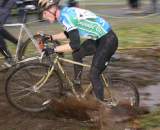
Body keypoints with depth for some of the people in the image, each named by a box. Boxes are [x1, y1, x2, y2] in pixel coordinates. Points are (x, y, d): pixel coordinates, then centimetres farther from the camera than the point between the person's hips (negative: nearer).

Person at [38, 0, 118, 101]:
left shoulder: (66, 16, -23)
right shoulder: (65, 12, 6)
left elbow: (75, 45, -27)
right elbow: (69, 33, 24)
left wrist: (53, 49, -20)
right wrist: (51, 37, 18)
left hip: (108, 40, -10)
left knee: (94, 75, -7)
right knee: (77, 54, 20)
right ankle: (77, 83, 29)